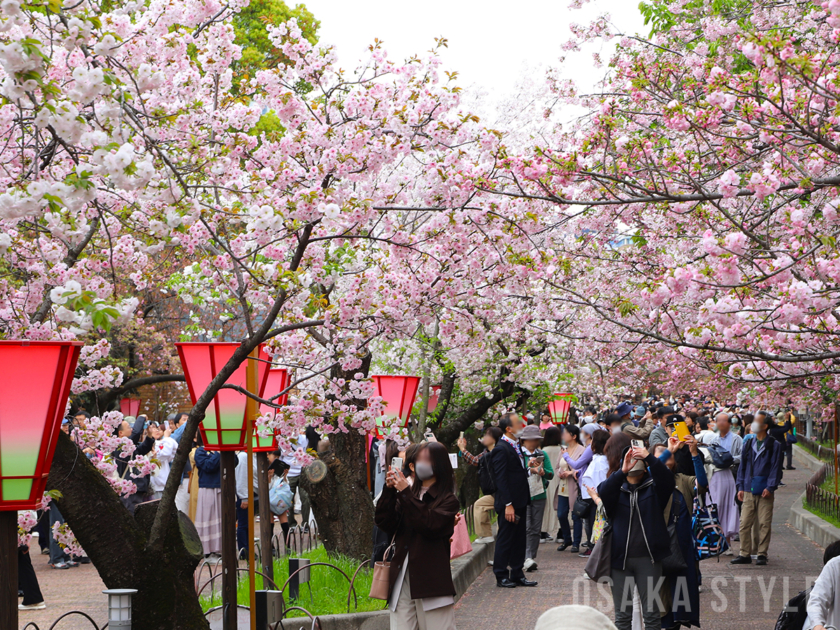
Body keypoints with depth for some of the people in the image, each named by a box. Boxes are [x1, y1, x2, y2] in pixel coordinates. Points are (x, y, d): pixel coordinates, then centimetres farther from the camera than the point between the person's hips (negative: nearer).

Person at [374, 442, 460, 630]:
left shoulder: (447, 500, 0)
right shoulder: (410, 495, 14)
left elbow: (430, 525, -18)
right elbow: (386, 524, 3)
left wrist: (405, 493, -17)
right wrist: (389, 490, -8)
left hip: (431, 582, -4)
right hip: (401, 580, 4)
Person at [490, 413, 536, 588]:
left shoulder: (516, 446, 14)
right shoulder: (501, 449, -15)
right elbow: (501, 479, -19)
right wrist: (508, 505, -21)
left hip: (520, 502, 9)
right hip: (509, 504, -9)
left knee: (519, 539, 13)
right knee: (505, 539, 0)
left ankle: (517, 574, 20)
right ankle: (501, 576, 8)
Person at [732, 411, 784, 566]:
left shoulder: (774, 446, 2)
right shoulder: (748, 444, 15)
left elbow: (776, 468, -2)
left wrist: (770, 487, -10)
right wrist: (740, 486, 9)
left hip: (765, 491, -4)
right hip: (749, 490, 4)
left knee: (764, 523, -3)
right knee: (745, 523, 0)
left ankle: (762, 554, 5)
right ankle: (745, 554, 6)